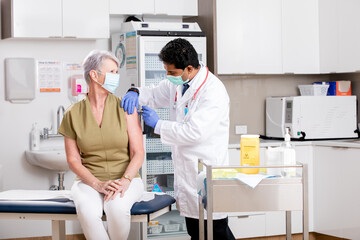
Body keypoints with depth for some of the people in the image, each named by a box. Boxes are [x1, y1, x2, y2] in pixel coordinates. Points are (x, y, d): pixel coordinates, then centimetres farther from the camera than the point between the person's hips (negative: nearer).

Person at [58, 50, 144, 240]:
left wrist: (125, 180, -20)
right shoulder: (73, 114, 3)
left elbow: (138, 153, -2)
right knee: (87, 212, -34)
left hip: (126, 179, 0)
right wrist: (98, 184, -15)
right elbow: (73, 160, 2)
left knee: (117, 207, -35)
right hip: (89, 181, 0)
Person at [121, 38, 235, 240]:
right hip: (187, 170, 9)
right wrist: (135, 93, 1)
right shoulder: (177, 83, 8)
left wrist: (158, 124, -14)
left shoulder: (213, 92, -19)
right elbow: (154, 96, 24)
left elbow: (194, 132, -25)